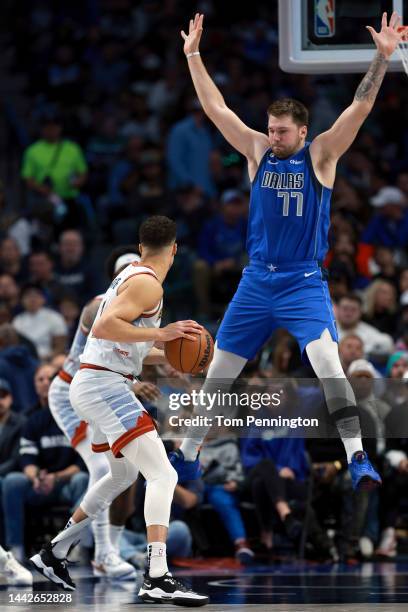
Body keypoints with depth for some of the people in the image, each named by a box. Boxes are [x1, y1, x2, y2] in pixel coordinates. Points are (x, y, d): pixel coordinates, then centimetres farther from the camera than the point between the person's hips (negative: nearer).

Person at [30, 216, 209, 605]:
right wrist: (161, 333, -25)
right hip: (104, 386, -11)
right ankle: (158, 579, -31)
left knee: (123, 474, 29)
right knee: (162, 475, -18)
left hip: (93, 383, 11)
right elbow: (103, 327, -26)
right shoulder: (147, 284, -13)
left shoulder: (131, 276, 18)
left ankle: (54, 552, 37)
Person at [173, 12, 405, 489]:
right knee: (218, 370, 9)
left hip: (304, 283, -4)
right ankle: (187, 456, 23)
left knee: (327, 363, -24)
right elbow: (215, 108, 5)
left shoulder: (321, 154, -4)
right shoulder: (258, 151, 4)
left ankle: (357, 458, -25)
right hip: (256, 282, 4)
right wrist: (192, 56, 2)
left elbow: (360, 107, -13)